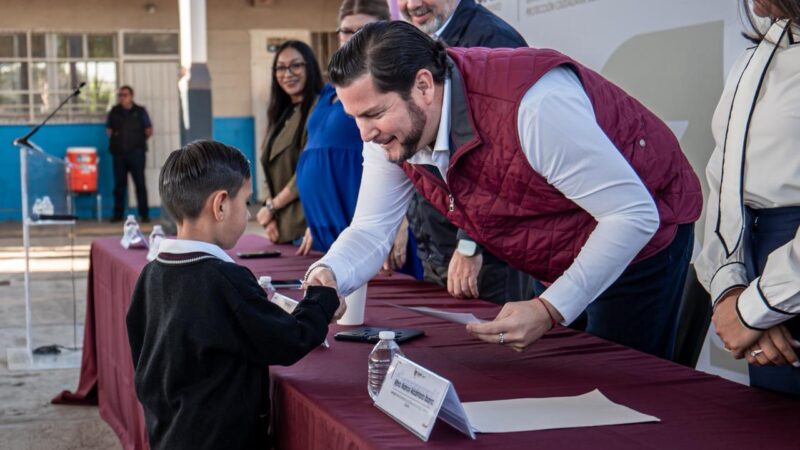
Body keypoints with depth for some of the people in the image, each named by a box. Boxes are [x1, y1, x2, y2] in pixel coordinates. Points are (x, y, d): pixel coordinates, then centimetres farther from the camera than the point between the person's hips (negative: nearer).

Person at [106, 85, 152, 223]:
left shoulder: (140, 111, 5)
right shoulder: (114, 112, 10)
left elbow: (149, 130, 9)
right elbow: (109, 129, 19)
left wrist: (139, 141, 9)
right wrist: (115, 141, 10)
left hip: (136, 153, -2)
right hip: (119, 153, 2)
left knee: (140, 183, -5)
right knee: (119, 184, 4)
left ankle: (144, 214, -3)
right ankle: (118, 214, 9)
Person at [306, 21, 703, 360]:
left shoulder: (534, 103, -39)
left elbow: (634, 215, -35)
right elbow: (371, 230, -8)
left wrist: (549, 311, -41)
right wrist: (327, 274, -32)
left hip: (641, 235, -7)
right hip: (562, 256, 7)